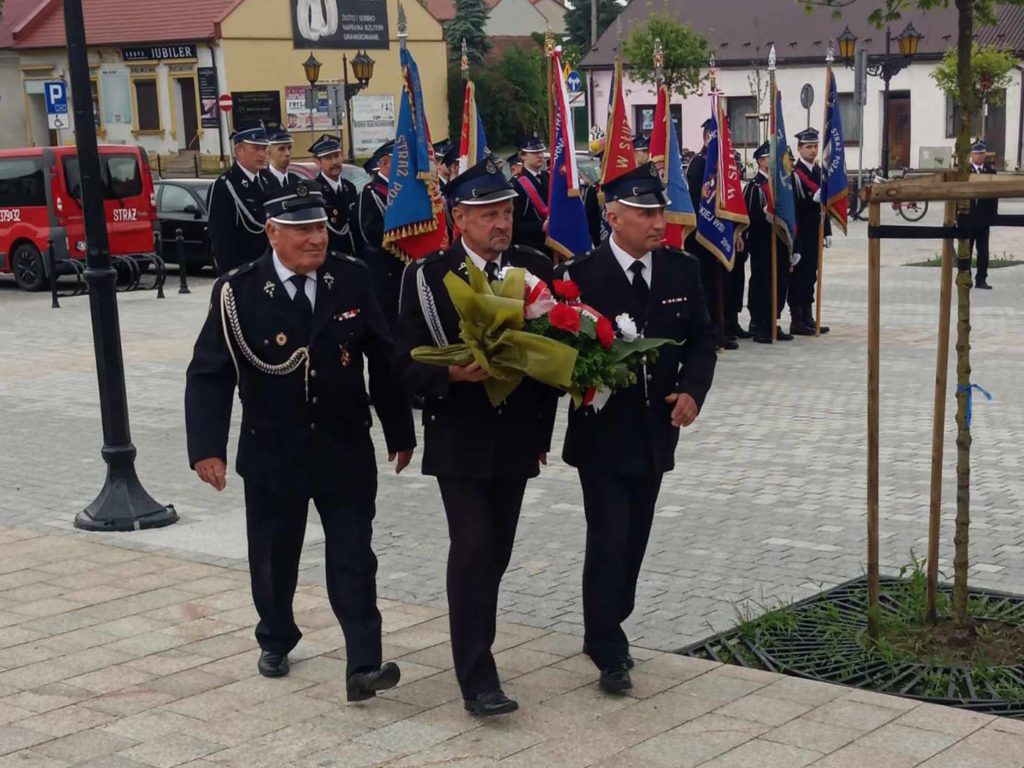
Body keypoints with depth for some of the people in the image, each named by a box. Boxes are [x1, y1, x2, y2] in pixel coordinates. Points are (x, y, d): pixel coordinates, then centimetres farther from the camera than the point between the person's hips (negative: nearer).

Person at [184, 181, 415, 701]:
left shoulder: (352, 279, -5)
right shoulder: (239, 292, -11)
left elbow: (383, 359, 2)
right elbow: (209, 375, -11)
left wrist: (400, 431, 6)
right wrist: (207, 448, -20)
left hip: (346, 453, 0)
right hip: (272, 457, 0)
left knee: (353, 560, -2)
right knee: (273, 558, 16)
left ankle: (363, 666, -1)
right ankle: (276, 641, 40)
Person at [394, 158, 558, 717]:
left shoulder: (536, 267, 3)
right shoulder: (427, 276, -6)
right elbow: (409, 363, -9)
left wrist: (544, 427, 5)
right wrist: (453, 374, -28)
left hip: (516, 438, 4)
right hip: (460, 440, -4)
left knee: (496, 553, 12)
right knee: (472, 551, -10)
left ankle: (474, 645, 30)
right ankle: (477, 678, -7)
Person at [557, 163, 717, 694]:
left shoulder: (683, 270, 2)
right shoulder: (580, 275, -11)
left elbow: (702, 339, 8)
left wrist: (692, 389, -8)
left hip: (655, 432, 5)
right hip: (603, 434, -5)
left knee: (633, 542, 14)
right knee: (608, 542, -5)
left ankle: (605, 633, 32)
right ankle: (609, 652, 7)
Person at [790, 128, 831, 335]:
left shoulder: (819, 171, 14)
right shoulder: (793, 173, -10)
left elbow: (823, 203, 17)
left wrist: (827, 232, 14)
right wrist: (813, 198, -26)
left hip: (815, 233, 8)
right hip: (800, 233, -7)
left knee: (811, 274, 11)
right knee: (798, 274, -4)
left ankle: (808, 318, 16)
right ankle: (796, 320, 0)